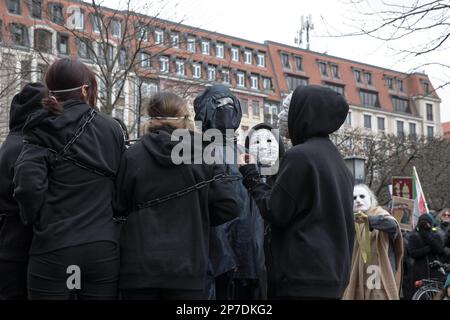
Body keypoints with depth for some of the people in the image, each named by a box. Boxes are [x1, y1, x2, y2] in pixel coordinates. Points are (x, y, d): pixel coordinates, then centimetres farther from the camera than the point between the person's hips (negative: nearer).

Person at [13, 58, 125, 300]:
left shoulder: (42, 131, -4)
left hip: (53, 250, -2)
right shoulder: (112, 129, 5)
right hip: (103, 249, 2)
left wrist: (37, 221, -2)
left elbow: (28, 183, -17)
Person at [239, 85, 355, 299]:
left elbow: (275, 212, -9)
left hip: (304, 277, -9)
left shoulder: (300, 155, -11)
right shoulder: (338, 162, 16)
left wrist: (250, 175, 2)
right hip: (333, 274, 9)